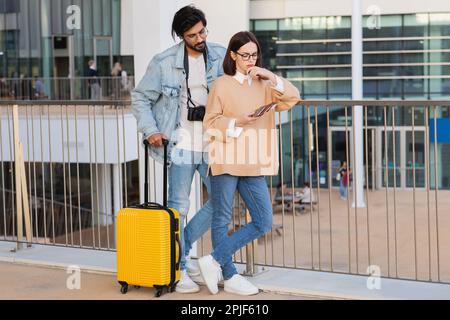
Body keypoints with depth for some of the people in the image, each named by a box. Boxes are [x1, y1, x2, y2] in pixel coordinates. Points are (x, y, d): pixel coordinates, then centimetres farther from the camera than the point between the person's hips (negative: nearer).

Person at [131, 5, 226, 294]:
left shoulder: (220, 56, 2)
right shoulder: (164, 63, -5)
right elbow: (141, 97, 3)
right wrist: (150, 130, -8)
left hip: (212, 143, 4)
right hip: (182, 145, -4)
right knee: (178, 207, -1)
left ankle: (183, 246, 25)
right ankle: (177, 269, 10)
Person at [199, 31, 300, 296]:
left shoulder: (263, 84, 11)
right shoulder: (222, 85, -2)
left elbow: (293, 98, 1)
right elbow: (210, 122, -3)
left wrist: (271, 77, -7)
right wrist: (237, 122, -16)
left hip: (253, 164, 5)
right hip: (225, 162, -5)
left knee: (263, 223, 2)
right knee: (222, 221, 3)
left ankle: (215, 261, 10)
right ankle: (230, 276, 15)